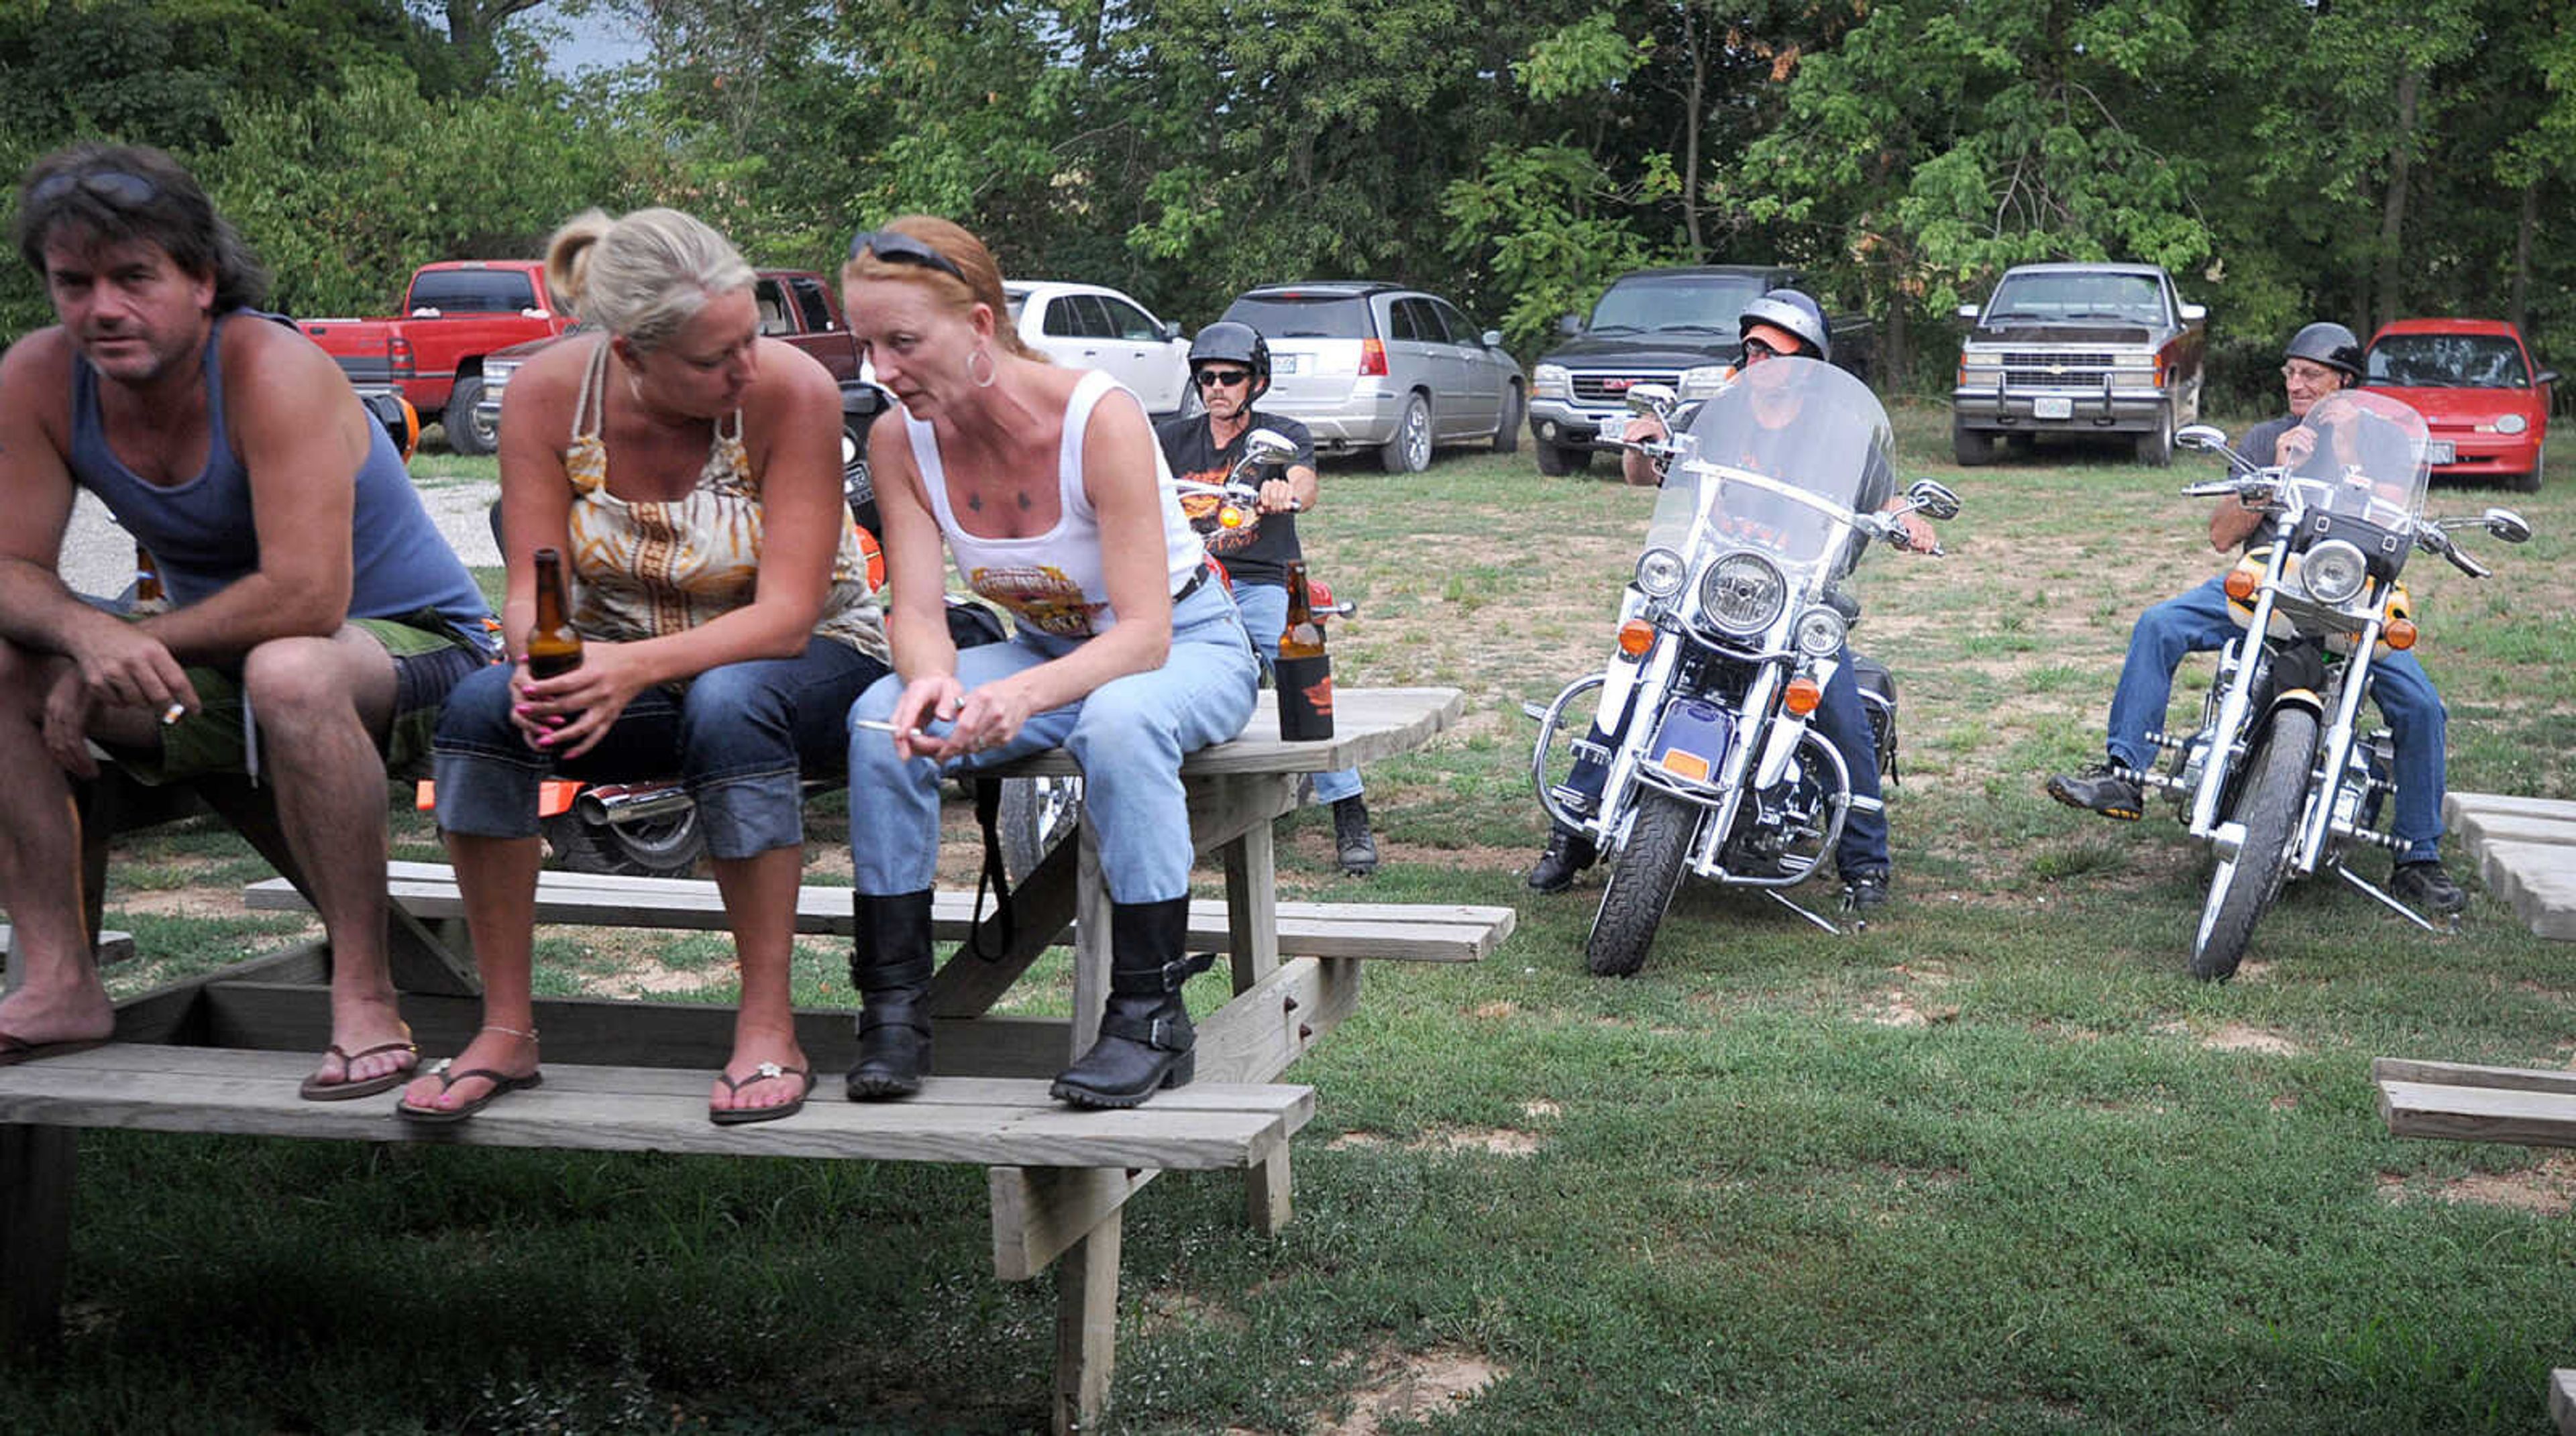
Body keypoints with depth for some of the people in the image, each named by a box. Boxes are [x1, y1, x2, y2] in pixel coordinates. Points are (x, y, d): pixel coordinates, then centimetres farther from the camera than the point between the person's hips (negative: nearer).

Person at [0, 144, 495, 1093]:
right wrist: (87, 633, -29)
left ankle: (364, 998, -30)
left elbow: (307, 597, -33)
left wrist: (141, 645, -24)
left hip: (412, 648, -7)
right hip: (220, 676, 7)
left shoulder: (271, 371, -26)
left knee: (289, 671, -40)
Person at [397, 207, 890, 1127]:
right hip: (621, 660, 3)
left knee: (727, 702, -38)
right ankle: (505, 1031, -14)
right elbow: (533, 590, -11)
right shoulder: (548, 394, -13)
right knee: (482, 706, -25)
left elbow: (786, 618, -25)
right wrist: (544, 664, -35)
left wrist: (637, 667, -41)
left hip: (802, 663, -3)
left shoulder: (793, 390, -22)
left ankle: (767, 1027, -27)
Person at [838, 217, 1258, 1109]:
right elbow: (917, 611, -15)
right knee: (882, 721, -24)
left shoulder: (1100, 418, -27)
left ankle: (1149, 1015, -28)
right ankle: (893, 1006, -15)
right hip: (1050, 649, 5)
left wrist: (1026, 695, -49)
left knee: (1119, 720, -39)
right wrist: (932, 680, -40)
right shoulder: (900, 440, -11)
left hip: (1186, 646, -4)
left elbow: (1144, 633, -31)